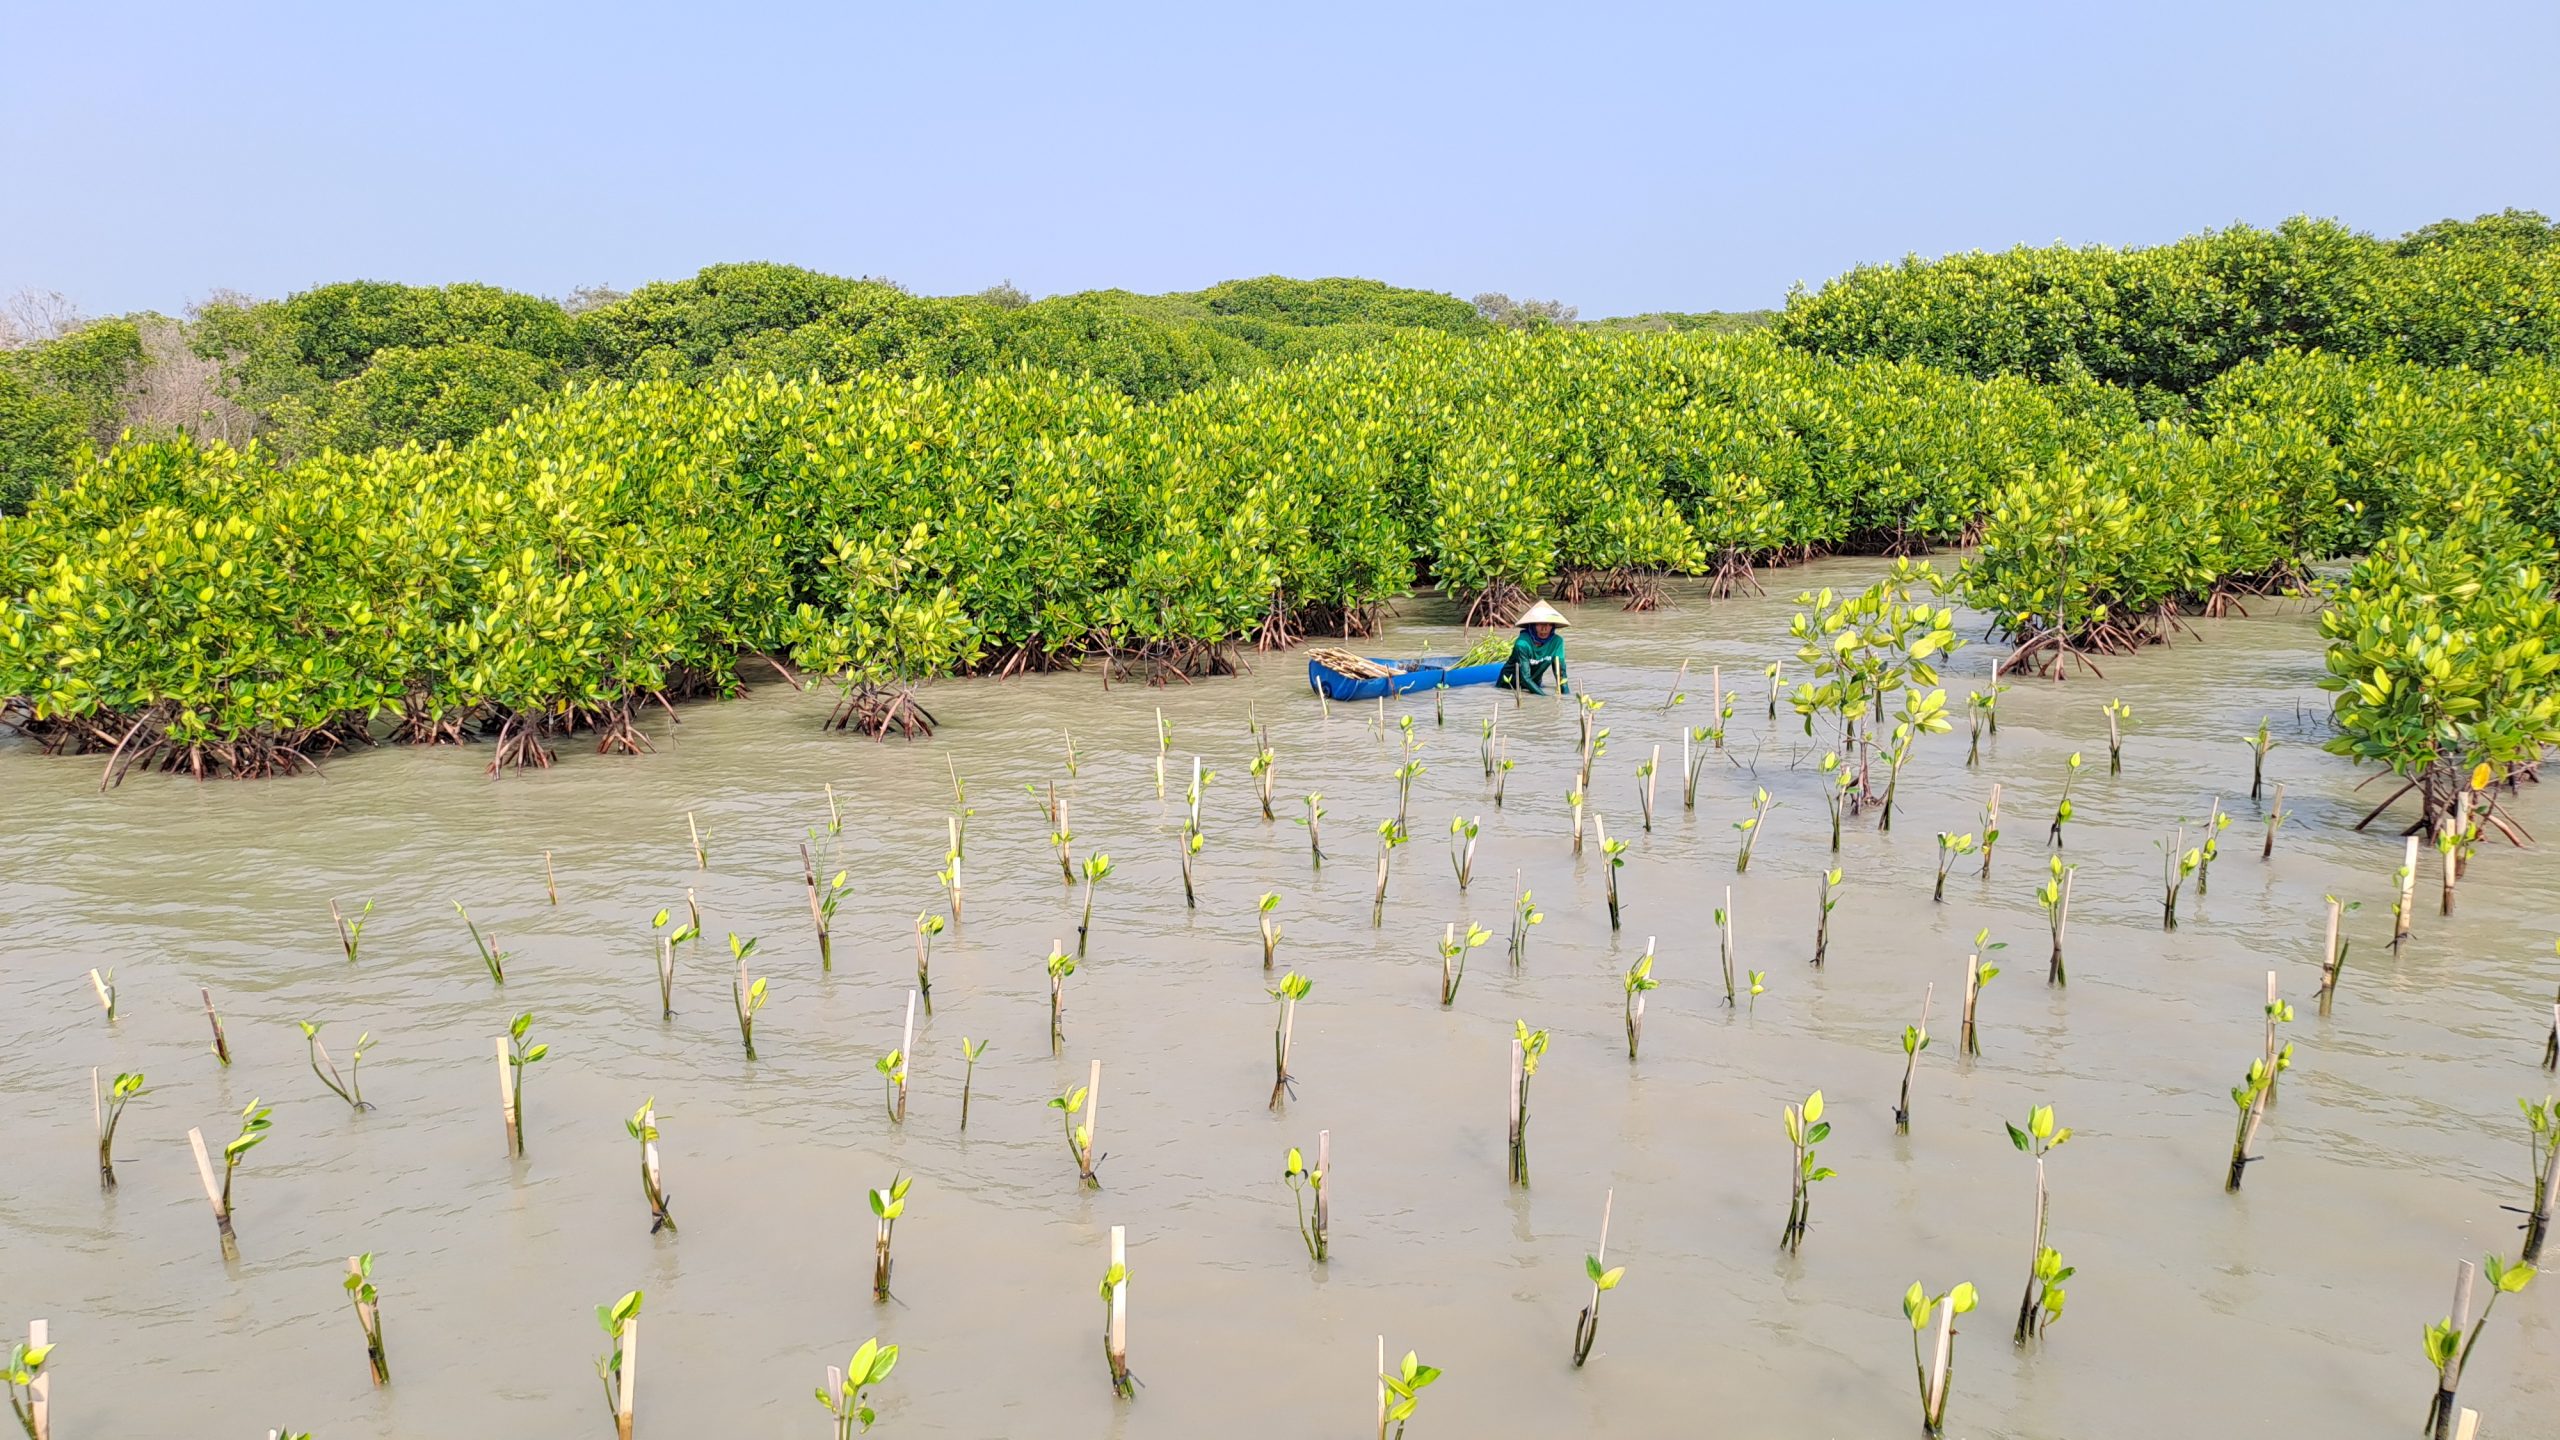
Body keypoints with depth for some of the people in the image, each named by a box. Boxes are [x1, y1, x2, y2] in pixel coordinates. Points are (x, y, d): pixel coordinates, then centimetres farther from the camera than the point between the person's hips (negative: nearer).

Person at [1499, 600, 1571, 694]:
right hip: (1510, 685, -5)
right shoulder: (1523, 643, -27)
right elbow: (1525, 677, -28)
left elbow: (1560, 670, -8)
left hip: (1534, 684, 5)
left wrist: (1566, 694, -24)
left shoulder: (1557, 641, -13)